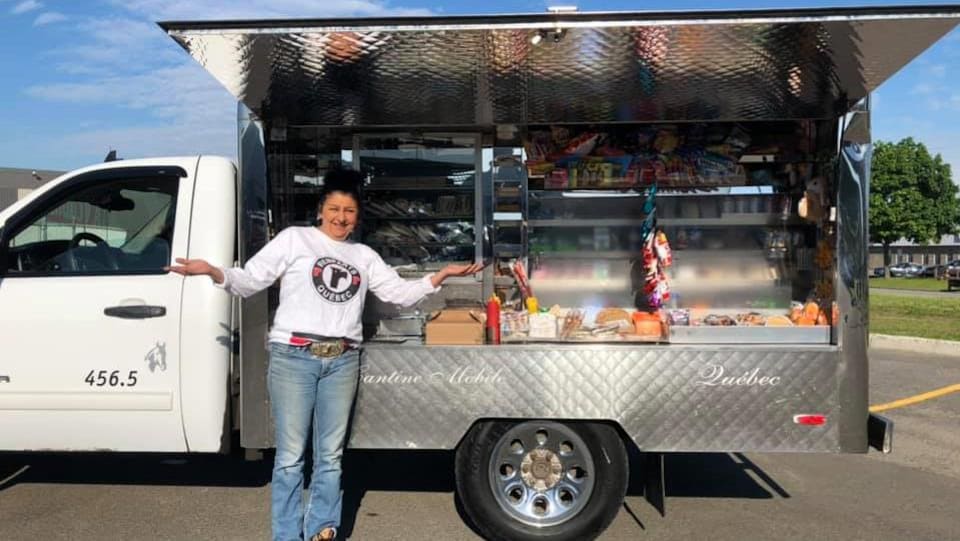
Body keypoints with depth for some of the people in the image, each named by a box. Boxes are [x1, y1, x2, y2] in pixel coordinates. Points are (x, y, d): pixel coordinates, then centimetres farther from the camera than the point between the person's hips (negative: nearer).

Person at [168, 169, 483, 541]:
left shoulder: (364, 256, 17)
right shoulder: (294, 239, 6)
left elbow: (400, 292, 15)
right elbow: (250, 280, 2)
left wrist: (442, 274, 5)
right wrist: (212, 271, -16)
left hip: (342, 361, 4)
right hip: (293, 356, -3)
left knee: (330, 455, 10)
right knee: (291, 455, 1)